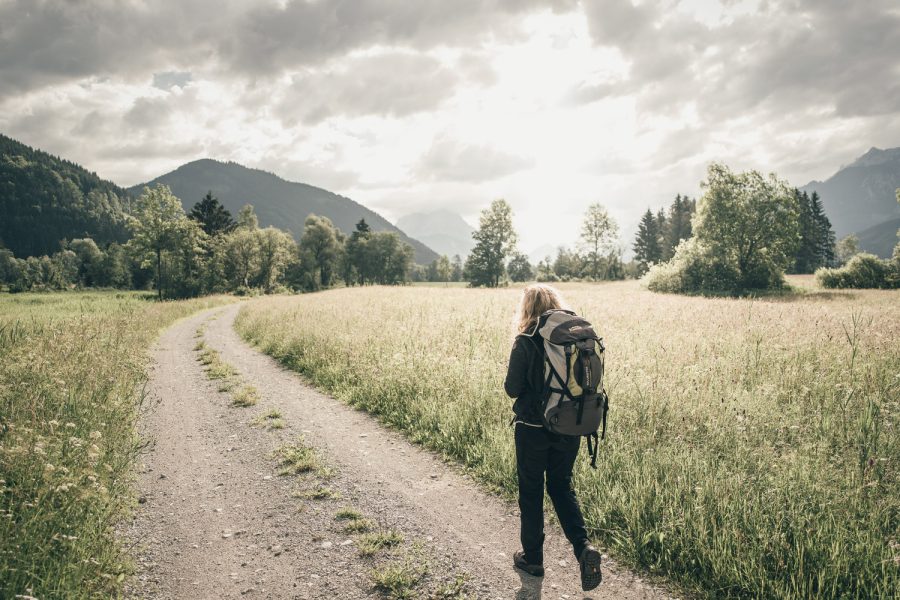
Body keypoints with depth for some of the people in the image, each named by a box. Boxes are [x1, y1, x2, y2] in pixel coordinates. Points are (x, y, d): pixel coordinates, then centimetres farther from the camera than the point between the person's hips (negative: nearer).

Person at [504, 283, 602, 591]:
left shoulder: (525, 343, -16)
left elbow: (512, 389, -11)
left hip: (533, 428, -4)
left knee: (531, 491, 13)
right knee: (562, 487, 21)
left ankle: (533, 557, 25)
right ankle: (583, 547, 4)